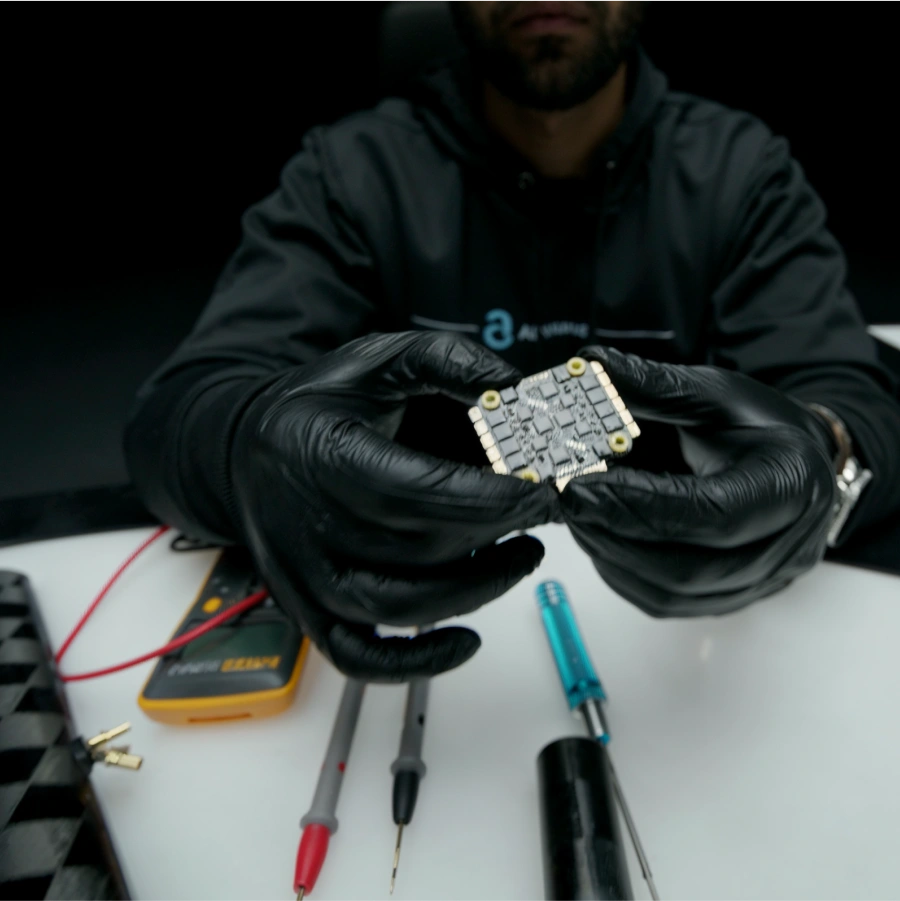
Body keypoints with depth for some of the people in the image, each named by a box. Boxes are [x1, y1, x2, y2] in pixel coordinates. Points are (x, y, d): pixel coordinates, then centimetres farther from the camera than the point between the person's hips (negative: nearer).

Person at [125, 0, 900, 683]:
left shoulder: (745, 171, -1)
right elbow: (180, 417, -12)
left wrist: (821, 460, -34)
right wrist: (261, 444, -35)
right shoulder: (353, 171, -4)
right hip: (426, 617, 1)